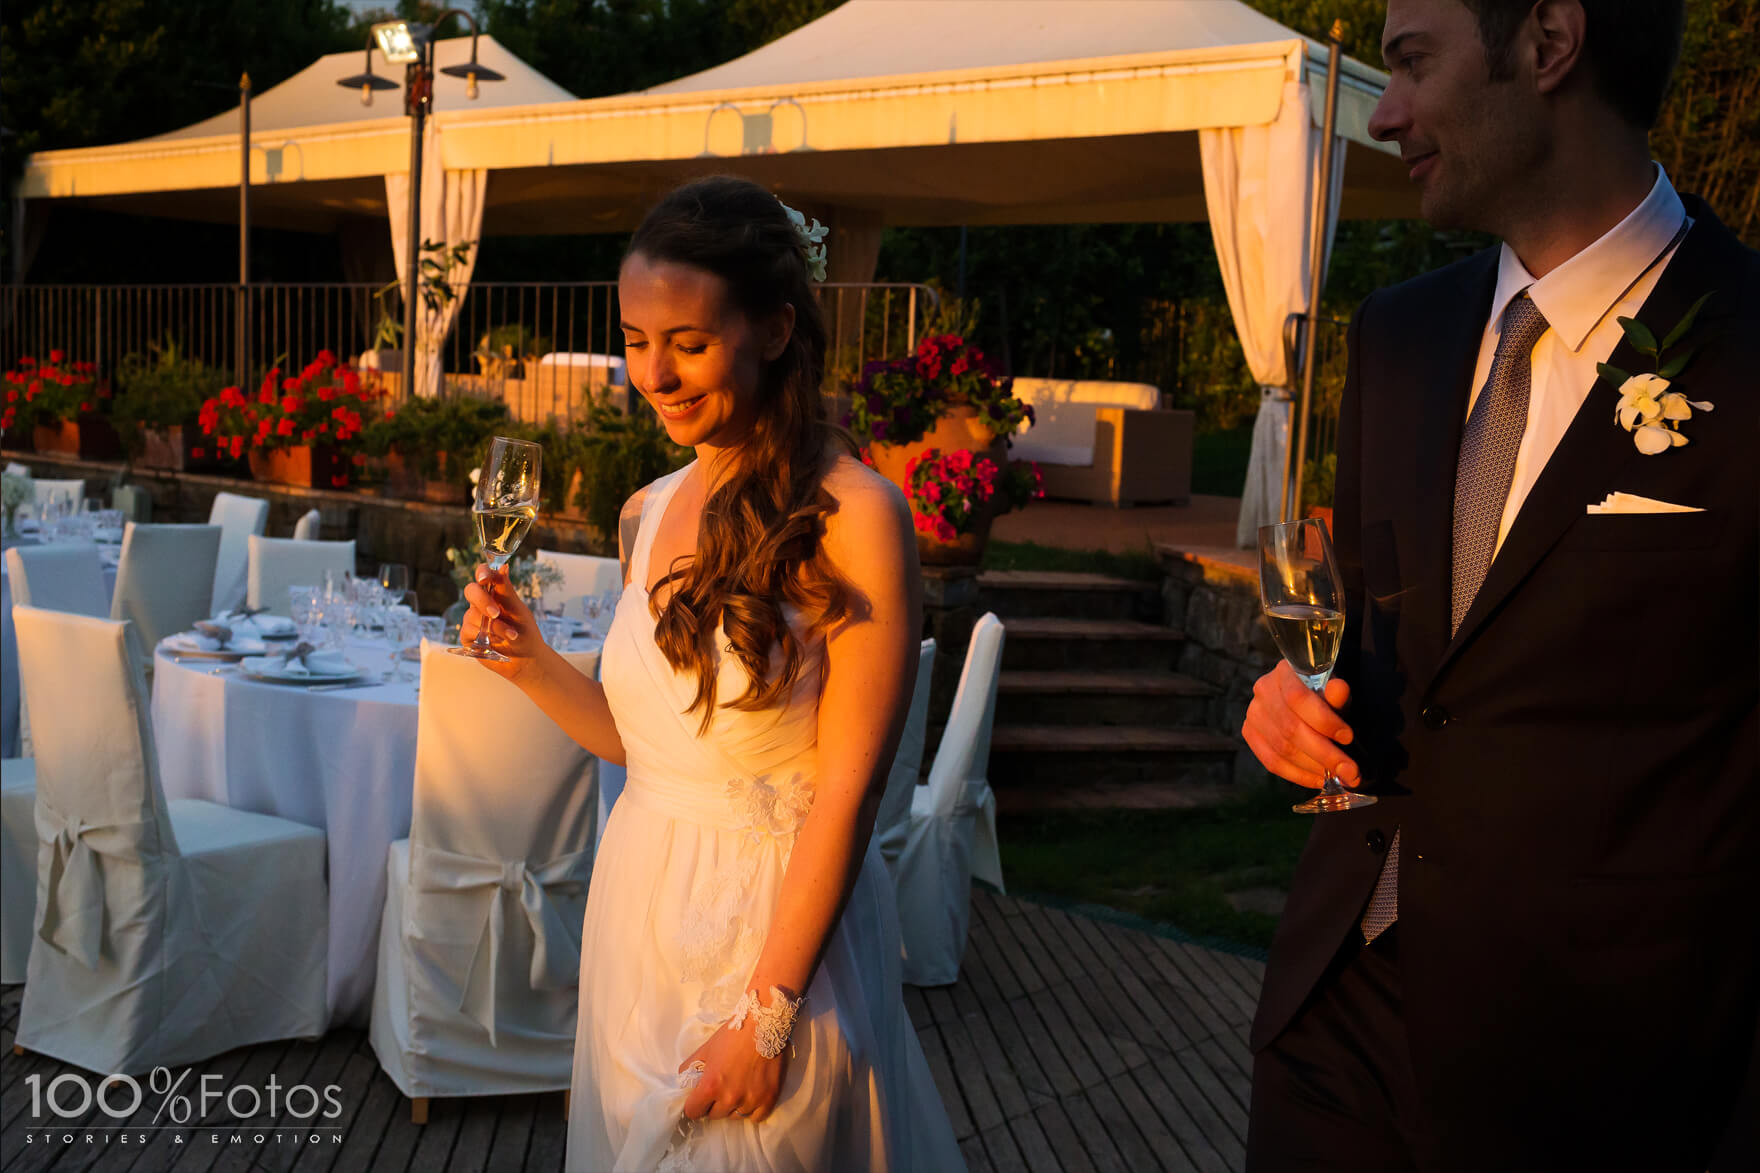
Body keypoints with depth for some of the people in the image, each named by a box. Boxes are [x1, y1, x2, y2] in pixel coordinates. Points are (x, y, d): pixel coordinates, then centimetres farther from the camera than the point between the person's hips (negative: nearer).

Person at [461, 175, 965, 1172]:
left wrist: (769, 1011, -18)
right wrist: (532, 662, -5)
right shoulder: (651, 514, 4)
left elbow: (847, 790, -18)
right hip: (636, 903, 7)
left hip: (776, 921, -6)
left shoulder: (853, 517, -17)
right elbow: (643, 736, 11)